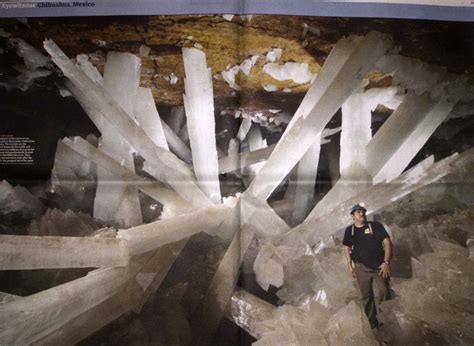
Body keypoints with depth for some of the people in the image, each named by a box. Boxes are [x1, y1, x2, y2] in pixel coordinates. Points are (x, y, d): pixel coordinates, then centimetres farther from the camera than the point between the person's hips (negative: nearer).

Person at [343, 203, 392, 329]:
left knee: (385, 292, -10)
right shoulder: (349, 230, 5)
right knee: (366, 296, 8)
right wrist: (350, 265, 5)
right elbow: (347, 248, 12)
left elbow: (387, 243, -5)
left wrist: (386, 262, -13)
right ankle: (373, 324, 21)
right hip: (362, 268, 2)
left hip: (379, 266, -2)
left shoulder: (376, 226, -1)